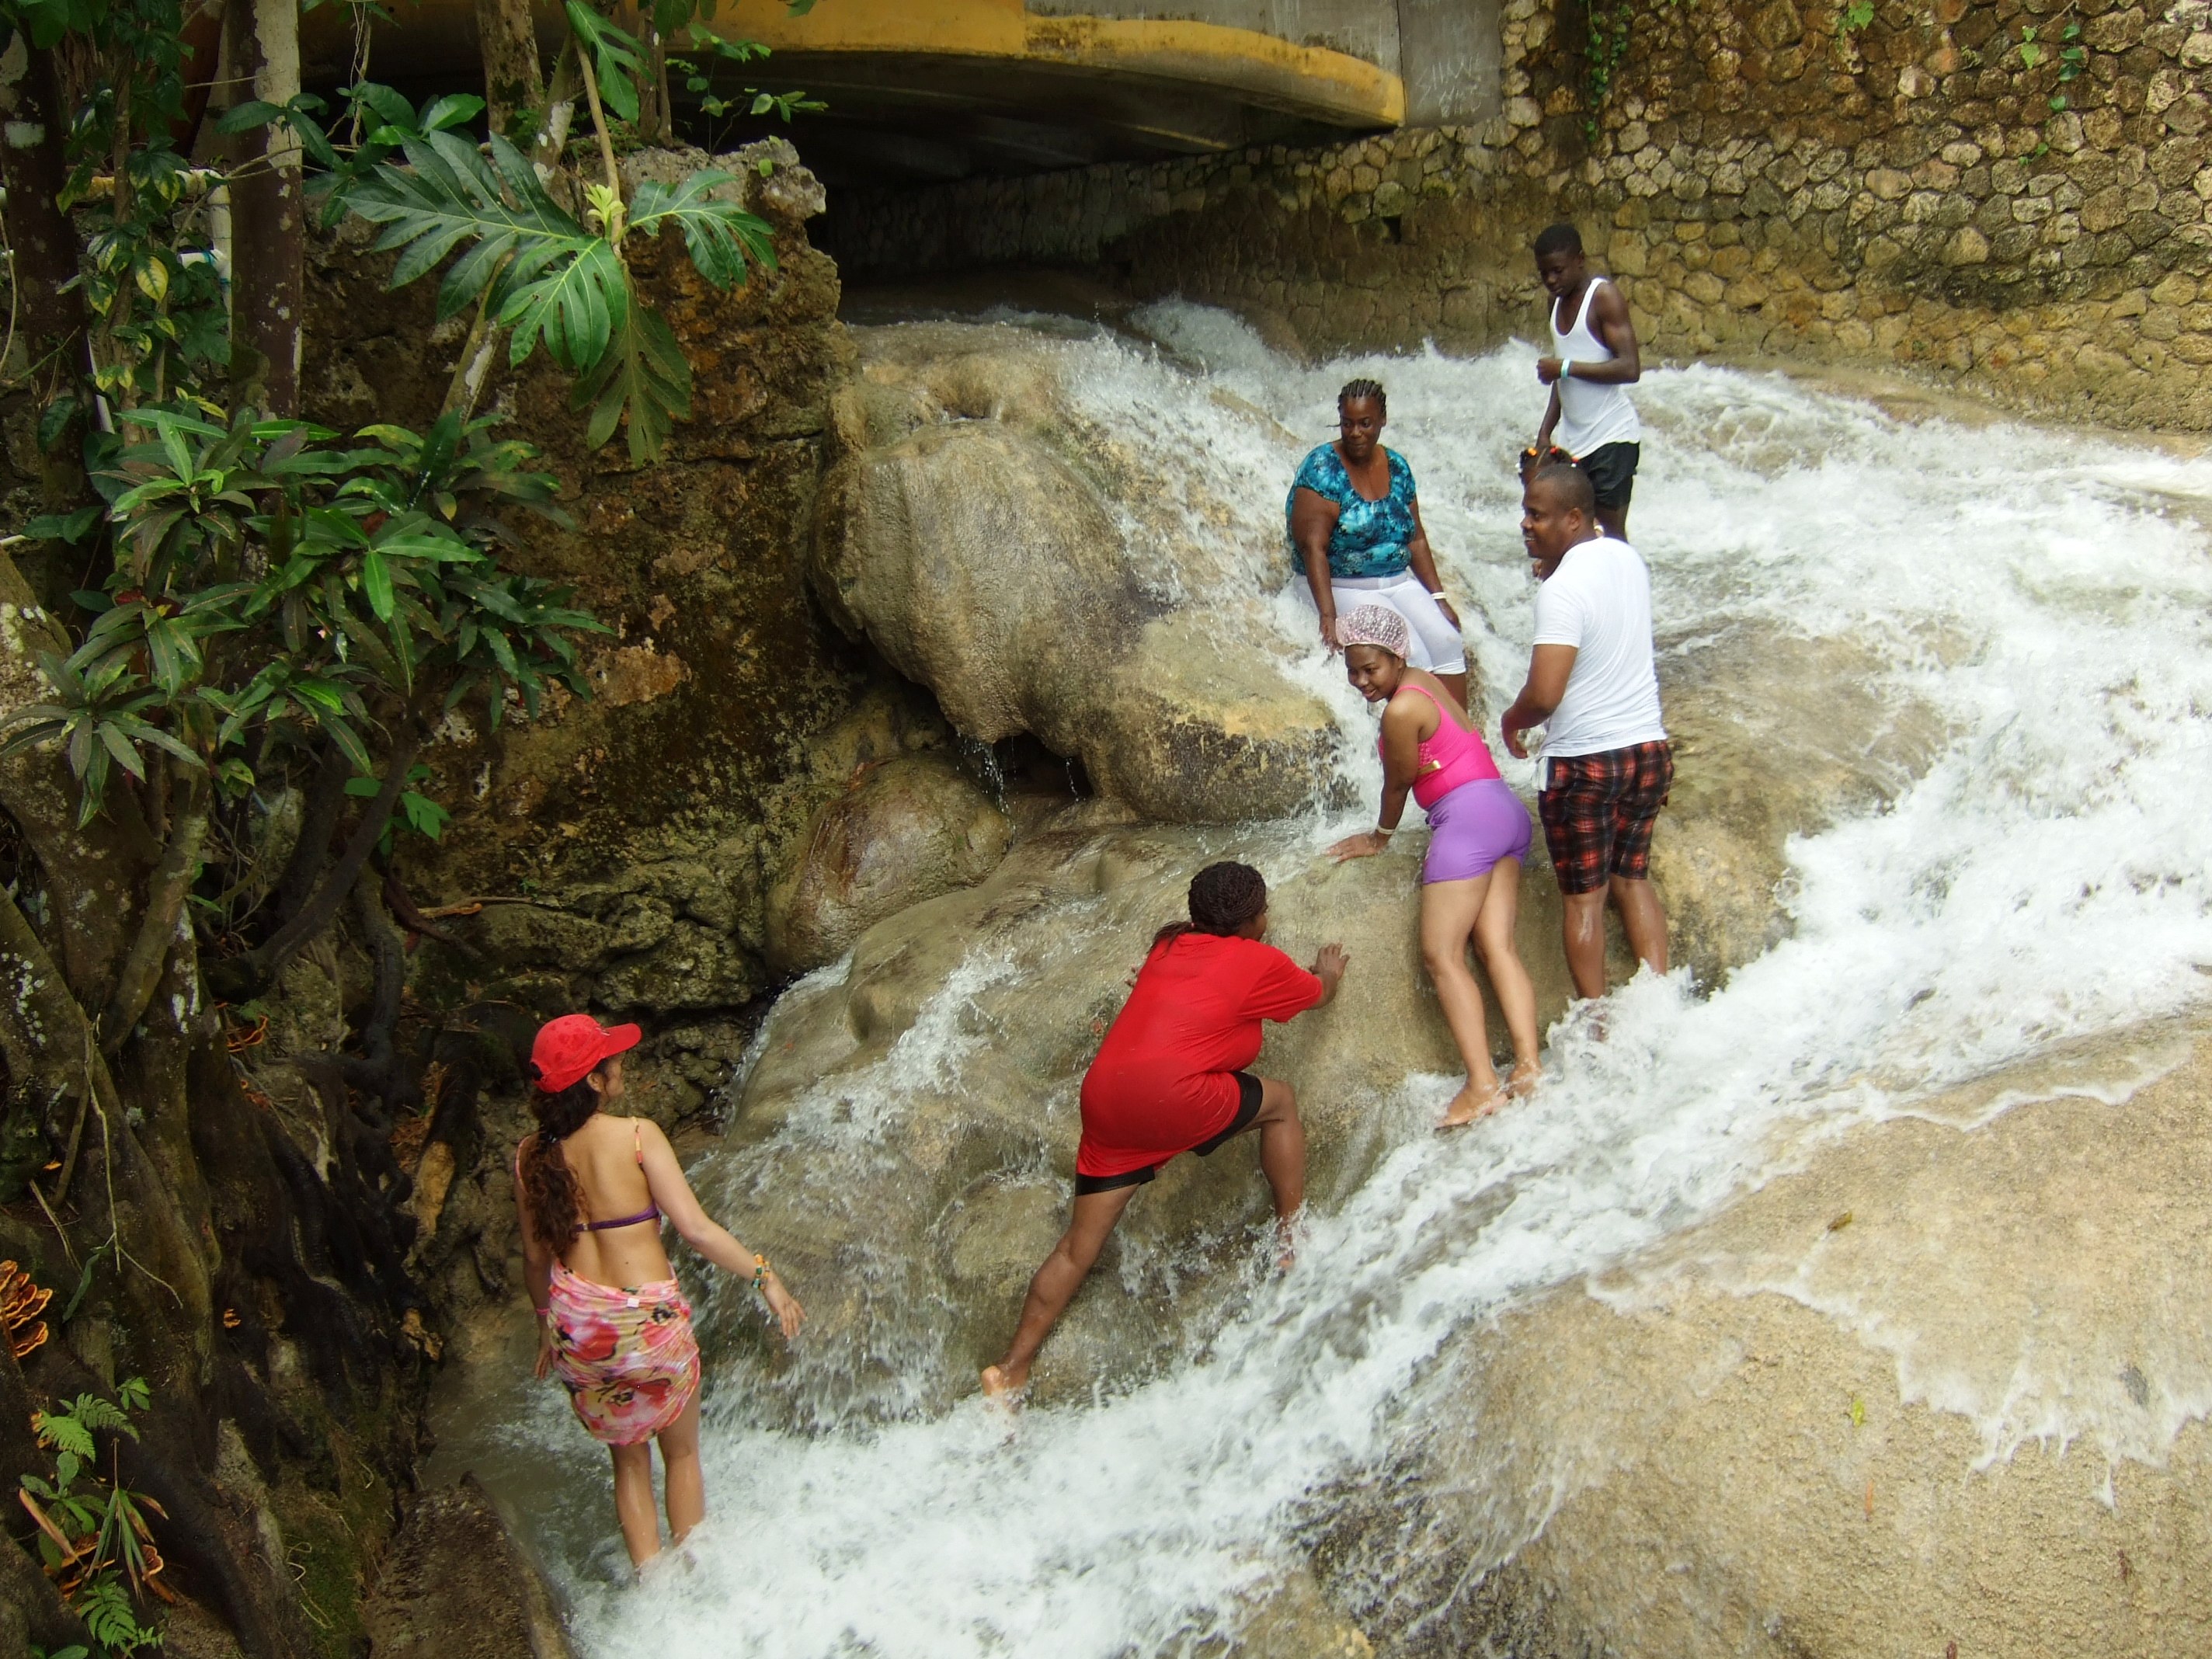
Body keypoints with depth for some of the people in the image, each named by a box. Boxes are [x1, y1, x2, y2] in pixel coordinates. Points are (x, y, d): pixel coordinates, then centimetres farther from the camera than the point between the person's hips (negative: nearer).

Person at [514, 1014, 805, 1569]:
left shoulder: (530, 1155, -3)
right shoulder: (636, 1136, -17)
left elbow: (536, 1257, 7)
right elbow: (696, 1229, -19)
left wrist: (546, 1325, 22)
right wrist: (765, 1277, -8)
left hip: (575, 1324, 4)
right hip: (649, 1318, -4)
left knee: (628, 1460, 22)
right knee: (681, 1455, 19)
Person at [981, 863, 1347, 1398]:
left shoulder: (1168, 944, 24)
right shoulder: (1261, 963, 10)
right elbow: (1318, 992, 33)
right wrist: (1328, 972, 53)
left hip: (1104, 1098, 6)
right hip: (1172, 1096, -6)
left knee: (1077, 1248, 11)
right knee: (1279, 1102, 20)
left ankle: (1011, 1371, 9)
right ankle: (1293, 1239, 24)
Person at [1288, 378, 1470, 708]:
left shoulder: (1396, 467, 7)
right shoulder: (1322, 470, -11)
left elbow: (1416, 539, 13)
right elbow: (1313, 547, -20)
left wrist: (1439, 598, 6)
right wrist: (1328, 615, -29)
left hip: (1399, 581, 6)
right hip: (1344, 587, -6)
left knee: (1447, 641, -16)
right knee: (1412, 654, -24)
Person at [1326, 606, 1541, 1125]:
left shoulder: (1401, 710, -12)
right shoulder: (1425, 680, 15)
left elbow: (1397, 785, 0)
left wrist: (1378, 839, 17)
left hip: (1470, 816, -10)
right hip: (1509, 811, 10)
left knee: (1441, 954, -10)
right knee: (1498, 946, 0)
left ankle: (1482, 1084, -19)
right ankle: (1529, 1066, -13)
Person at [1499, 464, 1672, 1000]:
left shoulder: (1562, 589, -20)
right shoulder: (1629, 558, 5)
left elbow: (1544, 694, -26)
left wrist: (1512, 722, -6)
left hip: (1585, 761, -7)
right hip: (1649, 748, 7)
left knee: (1584, 896, 4)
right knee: (1632, 878, 18)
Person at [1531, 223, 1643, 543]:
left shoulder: (1604, 297, -11)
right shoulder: (1559, 302, 13)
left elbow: (1630, 368, -20)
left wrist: (1565, 367, -17)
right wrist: (1545, 432, 12)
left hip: (1612, 437, -7)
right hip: (1572, 441, 7)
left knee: (1612, 530, -6)